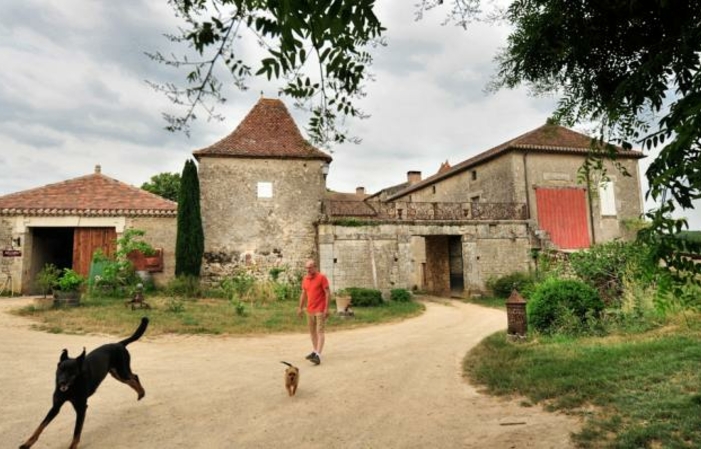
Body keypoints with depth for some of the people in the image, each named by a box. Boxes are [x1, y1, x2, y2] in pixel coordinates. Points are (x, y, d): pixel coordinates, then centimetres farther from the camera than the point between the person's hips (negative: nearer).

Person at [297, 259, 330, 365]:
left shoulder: (321, 277, -10)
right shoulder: (305, 279, 8)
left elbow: (328, 293, -12)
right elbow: (303, 294, 16)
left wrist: (327, 309, -16)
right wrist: (300, 308, 12)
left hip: (320, 310, -7)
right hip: (310, 310, 7)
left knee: (320, 332, -10)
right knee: (312, 331, 13)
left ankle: (318, 355, -15)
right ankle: (315, 351, 26)